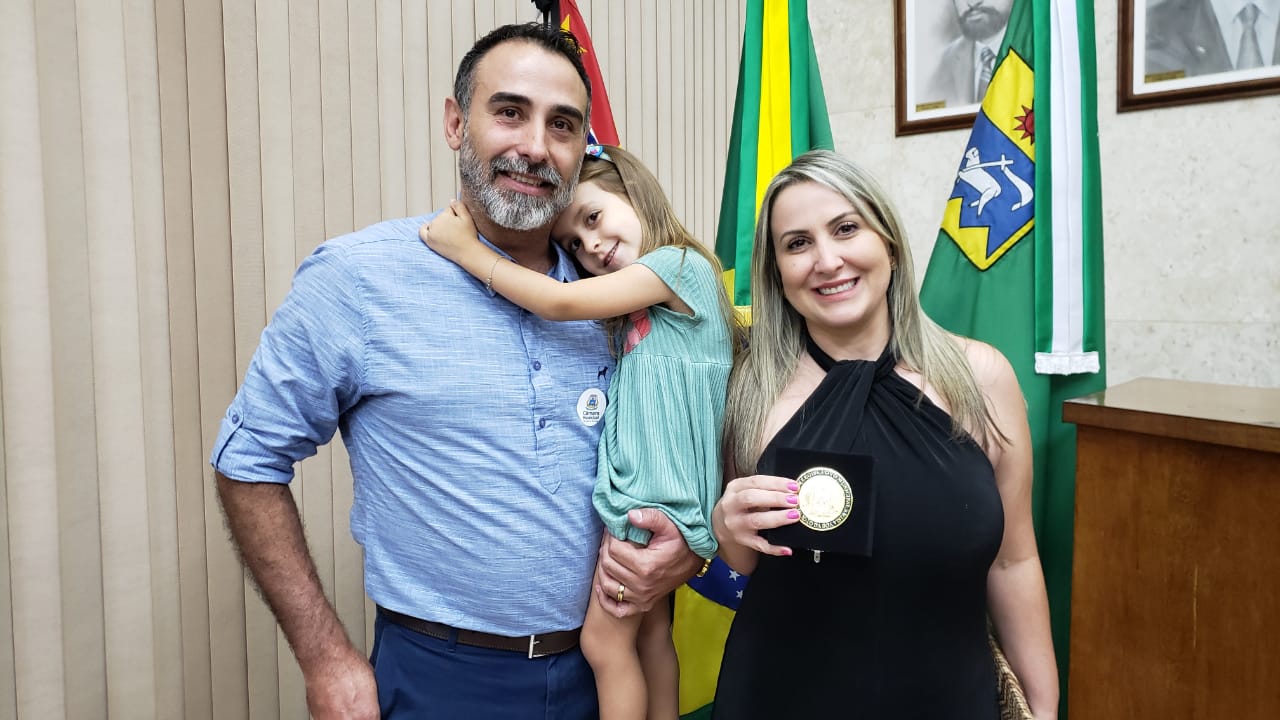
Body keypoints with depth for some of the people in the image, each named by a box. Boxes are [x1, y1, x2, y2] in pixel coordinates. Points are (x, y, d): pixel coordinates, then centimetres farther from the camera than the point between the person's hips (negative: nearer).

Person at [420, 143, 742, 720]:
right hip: (643, 490, 9)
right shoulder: (636, 304, 18)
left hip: (658, 495, -9)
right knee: (650, 629, 17)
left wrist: (468, 249, -14)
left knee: (604, 636, 0)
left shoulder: (680, 264, -13)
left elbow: (560, 303, -19)